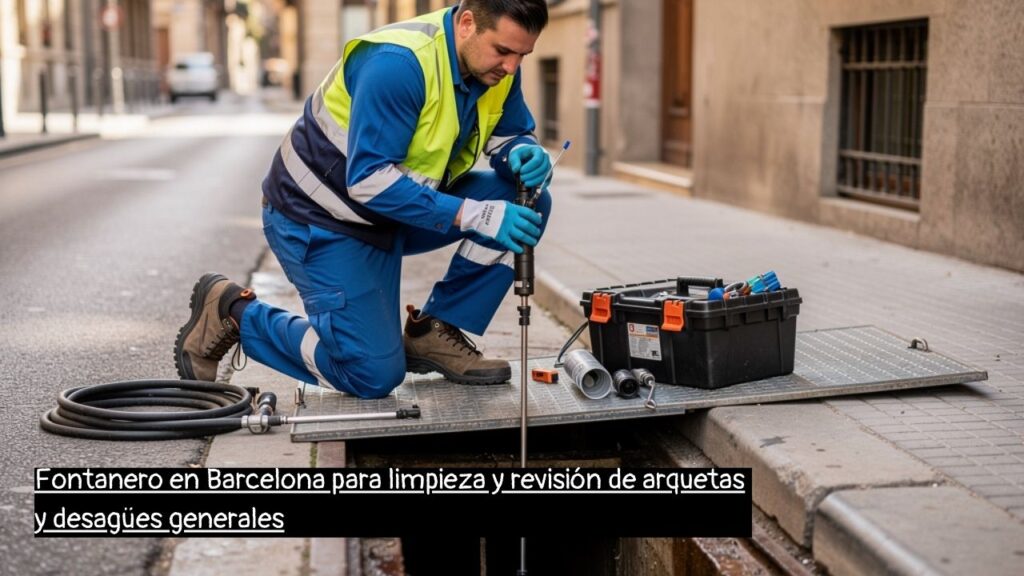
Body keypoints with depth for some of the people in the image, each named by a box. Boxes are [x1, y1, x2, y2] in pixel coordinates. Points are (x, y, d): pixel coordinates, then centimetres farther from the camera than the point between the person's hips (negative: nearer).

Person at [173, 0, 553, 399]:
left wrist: (525, 154, -20)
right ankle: (233, 311, 7)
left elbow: (512, 134, 6)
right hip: (320, 220, -8)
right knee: (375, 376, -11)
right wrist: (475, 215, -38)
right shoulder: (398, 64, -31)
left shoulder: (496, 65, -7)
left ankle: (435, 333, 2)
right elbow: (370, 181, -33)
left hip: (392, 213, 8)